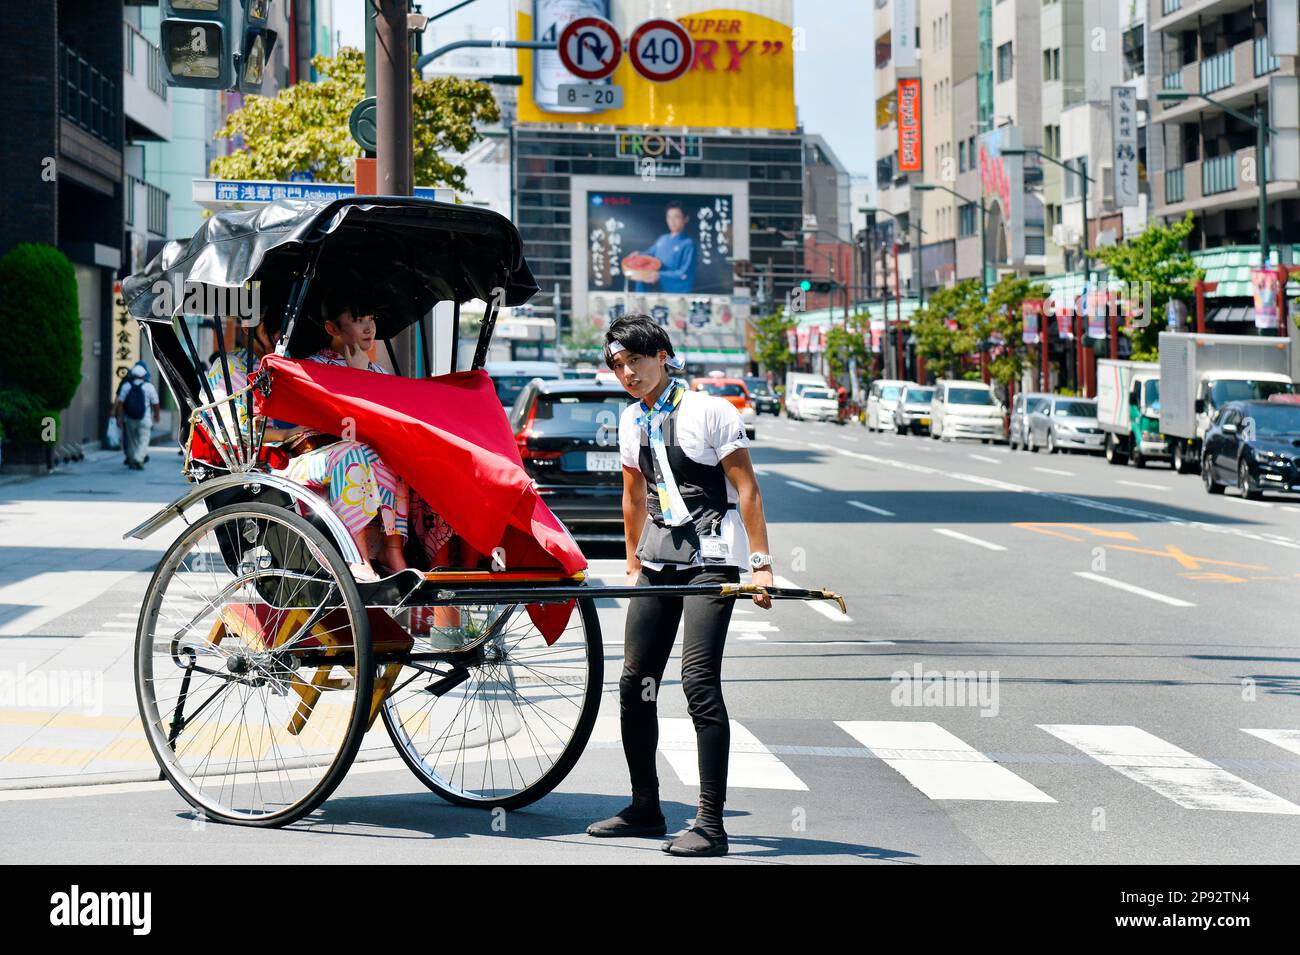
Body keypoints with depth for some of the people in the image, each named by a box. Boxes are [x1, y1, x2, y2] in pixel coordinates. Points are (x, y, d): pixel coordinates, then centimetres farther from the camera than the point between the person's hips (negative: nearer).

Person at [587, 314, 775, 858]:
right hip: (659, 559, 7)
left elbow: (745, 489, -10)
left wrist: (760, 562, -15)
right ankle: (645, 808, 22)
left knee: (699, 681, -16)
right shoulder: (632, 422, 11)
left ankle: (710, 824, -16)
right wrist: (633, 564, 23)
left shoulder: (708, 411, -9)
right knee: (635, 682, 7)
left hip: (711, 557, -7)